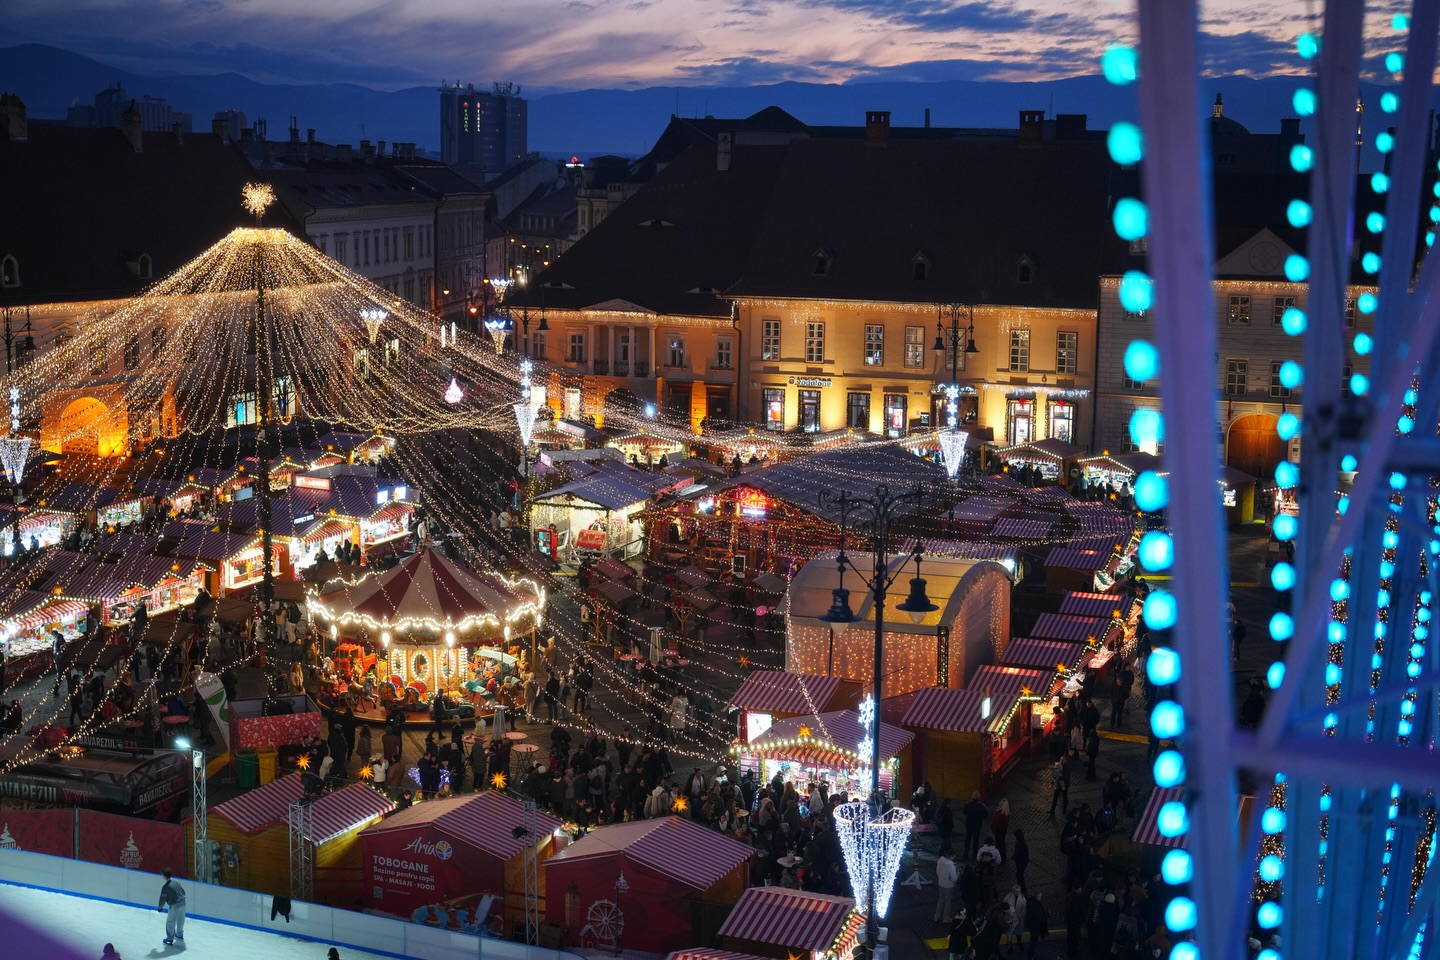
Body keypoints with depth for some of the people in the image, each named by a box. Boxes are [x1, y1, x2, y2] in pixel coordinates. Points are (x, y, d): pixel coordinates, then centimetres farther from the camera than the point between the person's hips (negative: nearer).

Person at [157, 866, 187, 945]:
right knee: (180, 920, 25)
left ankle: (170, 939, 10)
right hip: (183, 903, 8)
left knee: (170, 922, 6)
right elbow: (183, 892, 15)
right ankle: (180, 935, 43)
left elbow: (163, 898, -9)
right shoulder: (176, 882, 6)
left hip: (175, 906, -8)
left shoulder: (165, 887, -16)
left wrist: (160, 907, 8)